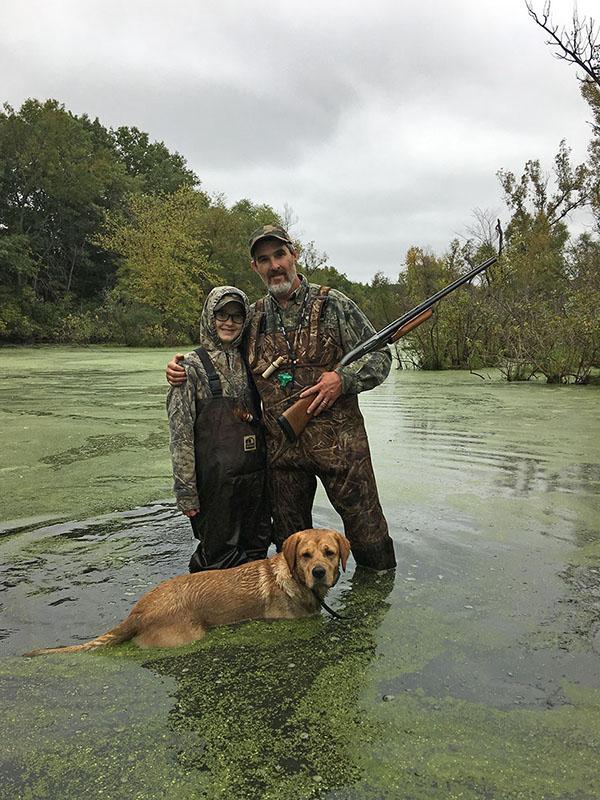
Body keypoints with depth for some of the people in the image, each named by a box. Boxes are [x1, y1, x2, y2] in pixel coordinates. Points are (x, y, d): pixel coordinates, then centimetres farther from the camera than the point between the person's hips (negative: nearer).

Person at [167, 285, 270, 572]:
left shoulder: (246, 361, 10)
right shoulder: (192, 366, -6)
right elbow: (180, 433, -9)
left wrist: (265, 467, 14)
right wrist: (186, 490, -13)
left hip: (255, 473, 5)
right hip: (215, 477, -5)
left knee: (257, 550, 14)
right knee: (219, 557, 5)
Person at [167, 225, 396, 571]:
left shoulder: (333, 304, -1)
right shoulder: (254, 317, 9)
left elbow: (380, 356, 1)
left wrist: (343, 378, -16)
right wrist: (180, 366, 4)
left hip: (338, 443, -3)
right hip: (282, 449, 3)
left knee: (367, 531, 6)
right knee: (290, 540, 15)